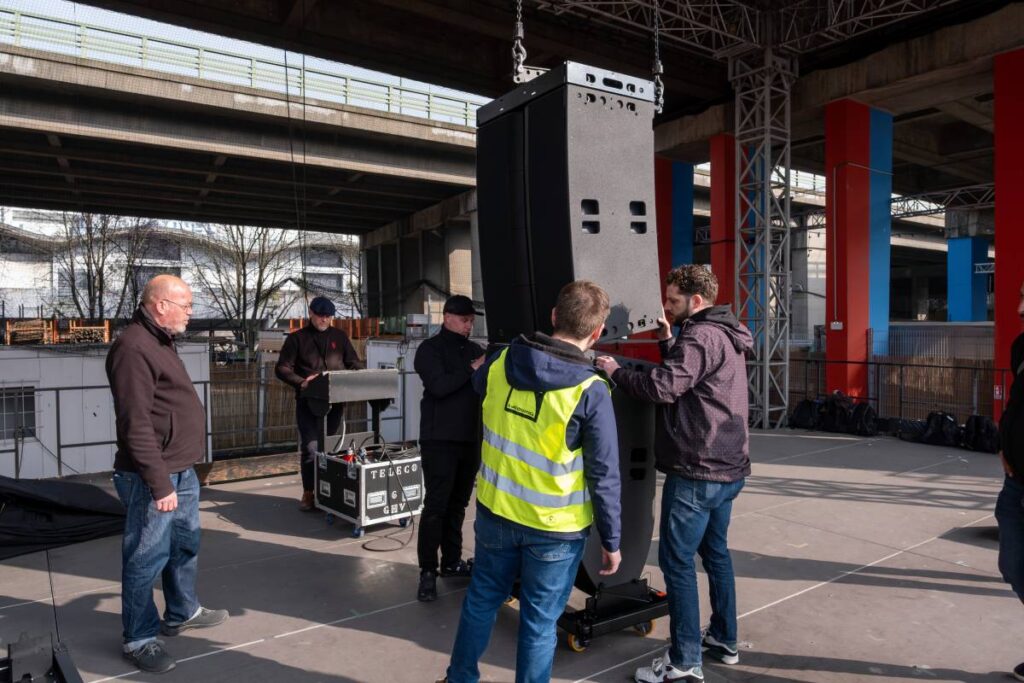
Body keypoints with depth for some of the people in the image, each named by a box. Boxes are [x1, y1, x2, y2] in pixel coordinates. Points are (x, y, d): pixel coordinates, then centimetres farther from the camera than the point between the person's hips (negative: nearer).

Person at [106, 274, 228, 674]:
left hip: (181, 470, 10)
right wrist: (159, 484, -24)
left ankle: (182, 613, 37)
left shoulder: (160, 342, 13)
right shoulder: (133, 348, -20)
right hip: (153, 478, -10)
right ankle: (139, 639, 18)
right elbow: (136, 424, -25)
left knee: (186, 544, 20)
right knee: (147, 558, 3)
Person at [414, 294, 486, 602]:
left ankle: (451, 561, 25)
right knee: (436, 505, -5)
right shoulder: (430, 349, -4)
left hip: (470, 438, 6)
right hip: (440, 439, -6)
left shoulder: (474, 349, 14)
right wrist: (472, 370, -19)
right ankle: (427, 571, 2)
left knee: (458, 504, 14)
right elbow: (439, 386, -19)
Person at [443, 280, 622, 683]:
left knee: (481, 599, 24)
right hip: (555, 528, -4)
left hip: (495, 511, 5)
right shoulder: (591, 391, -21)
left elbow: (477, 385, 17)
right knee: (539, 621, 13)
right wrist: (611, 540, -4)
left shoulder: (500, 363, -8)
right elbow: (604, 476, -15)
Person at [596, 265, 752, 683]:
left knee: (676, 560, -2)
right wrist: (667, 340, 10)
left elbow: (661, 388, -26)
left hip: (696, 472, -10)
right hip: (726, 468, 10)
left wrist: (615, 372, -13)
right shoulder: (723, 335, 14)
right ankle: (724, 640, 33)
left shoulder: (701, 336, -18)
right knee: (714, 551, 20)